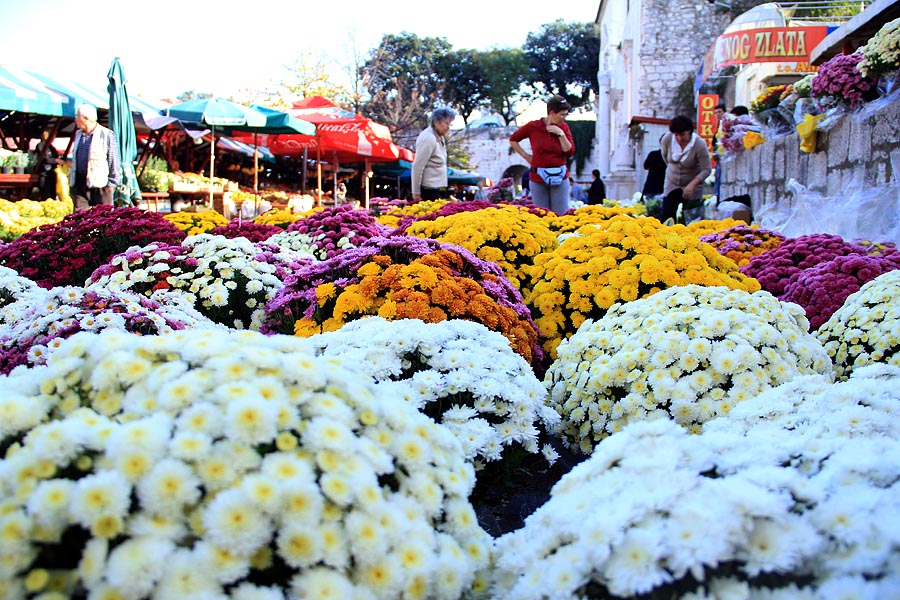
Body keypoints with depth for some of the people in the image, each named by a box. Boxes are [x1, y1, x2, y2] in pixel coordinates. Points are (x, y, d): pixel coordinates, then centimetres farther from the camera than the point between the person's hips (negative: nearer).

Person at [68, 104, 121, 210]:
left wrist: (111, 183, -8)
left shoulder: (106, 135, -5)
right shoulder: (78, 134, 16)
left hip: (100, 184, -6)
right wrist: (71, 178, 18)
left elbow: (114, 162, -5)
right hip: (79, 182, 6)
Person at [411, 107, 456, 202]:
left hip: (439, 188, 9)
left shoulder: (440, 138, 16)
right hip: (430, 190, -9)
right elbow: (417, 167, -16)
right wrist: (416, 193, -15)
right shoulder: (428, 138, -14)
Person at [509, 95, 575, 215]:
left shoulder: (563, 127, 3)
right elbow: (513, 140, 11)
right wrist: (526, 156, 4)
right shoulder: (533, 127, -3)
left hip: (560, 178, 1)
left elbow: (570, 153, -2)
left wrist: (561, 134, -11)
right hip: (538, 178, -1)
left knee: (560, 215, 0)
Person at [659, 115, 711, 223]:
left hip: (692, 185, -3)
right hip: (671, 183, 3)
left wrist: (692, 184, -34)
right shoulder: (667, 139, -15)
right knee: (666, 217, -3)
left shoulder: (699, 144, -24)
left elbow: (706, 170, -22)